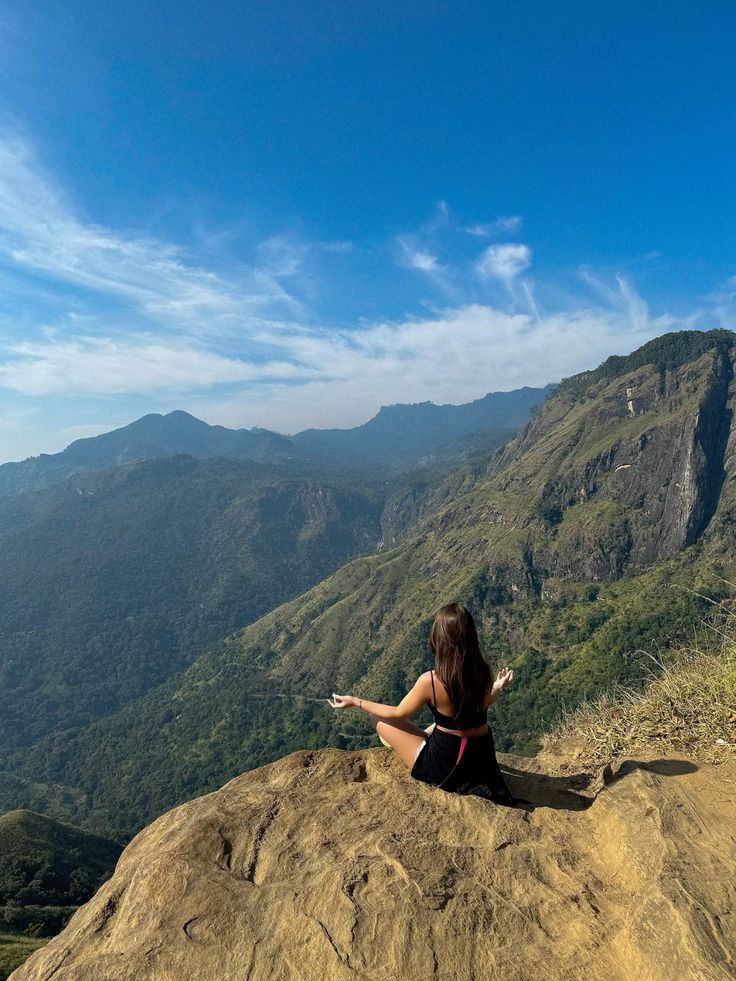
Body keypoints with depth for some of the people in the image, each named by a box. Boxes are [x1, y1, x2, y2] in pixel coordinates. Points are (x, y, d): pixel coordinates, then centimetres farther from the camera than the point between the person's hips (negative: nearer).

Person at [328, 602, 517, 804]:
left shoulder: (430, 681, -27)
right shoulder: (485, 673, -15)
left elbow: (398, 714, -11)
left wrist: (355, 701, 1)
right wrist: (497, 688, 26)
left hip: (444, 770, -5)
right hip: (482, 760, 6)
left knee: (378, 718, 8)